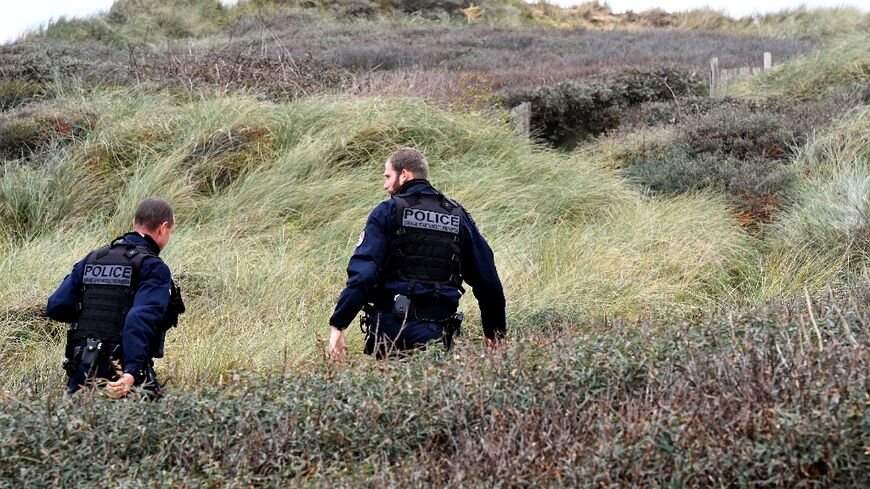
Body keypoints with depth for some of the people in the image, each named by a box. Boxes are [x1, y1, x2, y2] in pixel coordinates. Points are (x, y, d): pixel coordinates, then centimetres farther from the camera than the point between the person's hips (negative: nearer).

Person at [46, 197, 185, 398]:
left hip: (81, 370, 6)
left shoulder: (91, 259, 13)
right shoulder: (154, 268, -6)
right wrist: (131, 372, -29)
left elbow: (55, 308, 9)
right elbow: (141, 319, -22)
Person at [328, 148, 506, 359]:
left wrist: (338, 325, -12)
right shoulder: (458, 216, 13)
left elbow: (362, 272, -10)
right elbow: (487, 278, 14)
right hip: (437, 332, 3)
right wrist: (494, 332, 23)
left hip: (389, 326, -3)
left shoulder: (387, 212, 0)